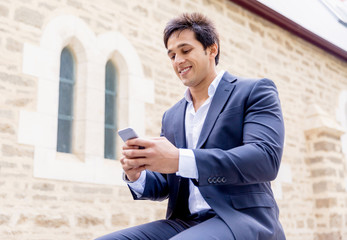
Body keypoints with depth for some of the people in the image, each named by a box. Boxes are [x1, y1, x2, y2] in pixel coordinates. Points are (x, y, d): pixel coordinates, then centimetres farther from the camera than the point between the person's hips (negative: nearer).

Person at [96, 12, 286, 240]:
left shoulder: (255, 91, 2)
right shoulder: (171, 116, 19)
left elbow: (266, 158, -16)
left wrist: (180, 160, -25)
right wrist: (137, 176, -5)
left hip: (241, 219, -5)